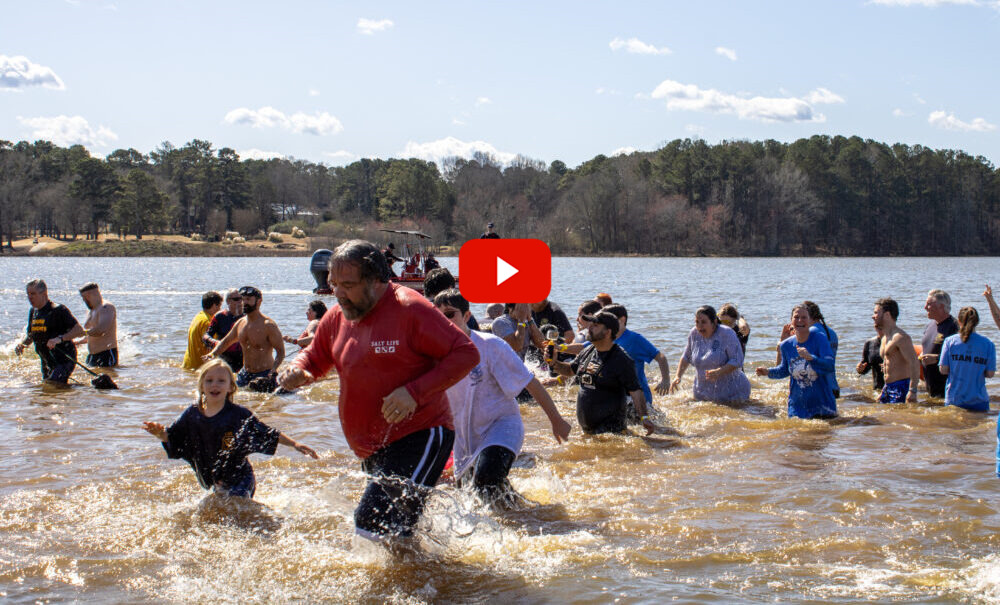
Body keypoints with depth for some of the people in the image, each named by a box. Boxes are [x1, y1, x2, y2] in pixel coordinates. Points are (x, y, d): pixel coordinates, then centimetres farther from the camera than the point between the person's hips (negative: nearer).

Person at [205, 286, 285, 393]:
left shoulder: (268, 325, -13)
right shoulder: (240, 323, 8)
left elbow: (281, 351, -14)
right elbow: (226, 341, 24)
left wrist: (273, 372, -29)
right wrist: (212, 354, 4)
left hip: (264, 375, -6)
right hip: (245, 374, 7)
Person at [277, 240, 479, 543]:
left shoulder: (409, 309, -14)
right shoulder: (337, 318, 8)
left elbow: (466, 353, -15)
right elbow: (315, 357, 25)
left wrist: (415, 392, -24)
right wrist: (297, 370, 0)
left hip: (419, 437, -8)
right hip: (372, 449, 8)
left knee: (375, 522, -24)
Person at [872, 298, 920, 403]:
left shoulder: (900, 337, -13)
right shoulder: (885, 338, 18)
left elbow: (914, 364, -21)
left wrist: (912, 391, -29)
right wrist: (883, 392, 26)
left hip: (901, 387, -9)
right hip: (888, 387, 9)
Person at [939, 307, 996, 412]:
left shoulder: (949, 341, -3)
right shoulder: (988, 344, -3)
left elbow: (943, 370, -2)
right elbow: (990, 374, -1)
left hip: (953, 399, 0)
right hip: (979, 401, 0)